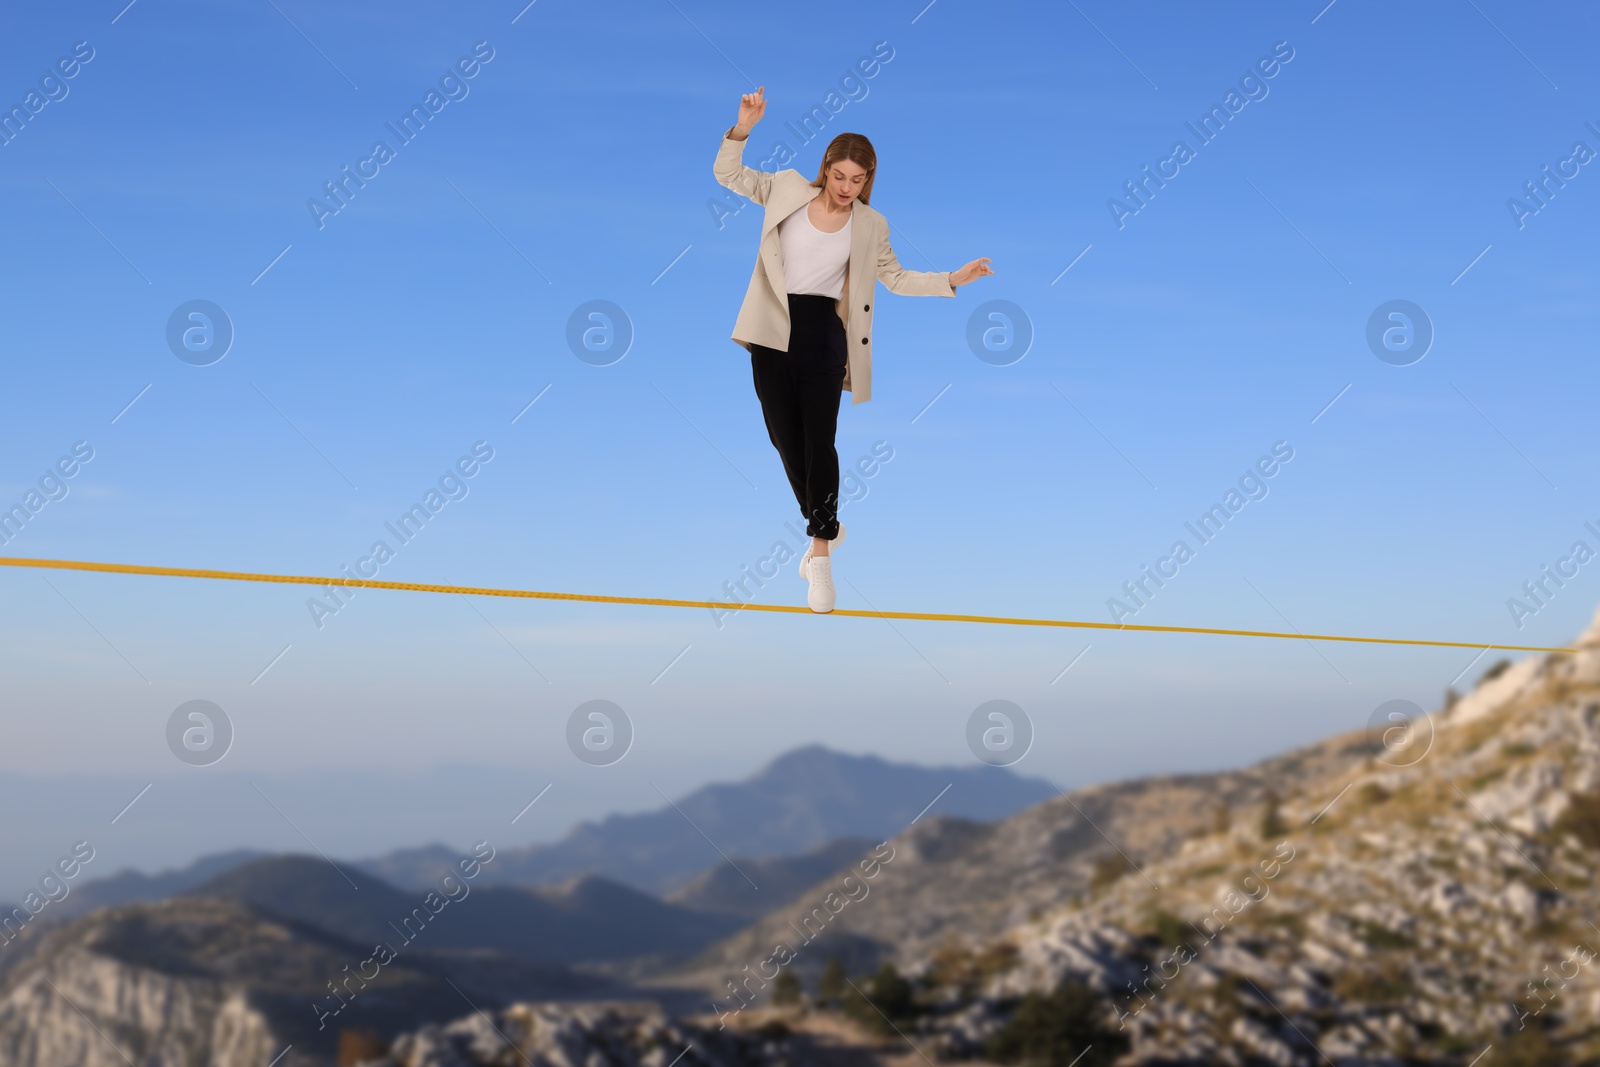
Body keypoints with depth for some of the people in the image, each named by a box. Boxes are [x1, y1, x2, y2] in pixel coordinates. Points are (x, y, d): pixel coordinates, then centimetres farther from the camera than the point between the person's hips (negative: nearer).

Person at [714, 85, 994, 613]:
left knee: (818, 441, -8)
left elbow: (897, 278, 11)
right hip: (772, 331, 1)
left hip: (823, 334, -1)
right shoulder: (787, 189, 2)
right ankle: (824, 525, 31)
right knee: (784, 437, 9)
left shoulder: (870, 226, 3)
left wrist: (952, 280, 1)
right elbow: (729, 174, 2)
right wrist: (743, 128, -14)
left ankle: (822, 555, -4)